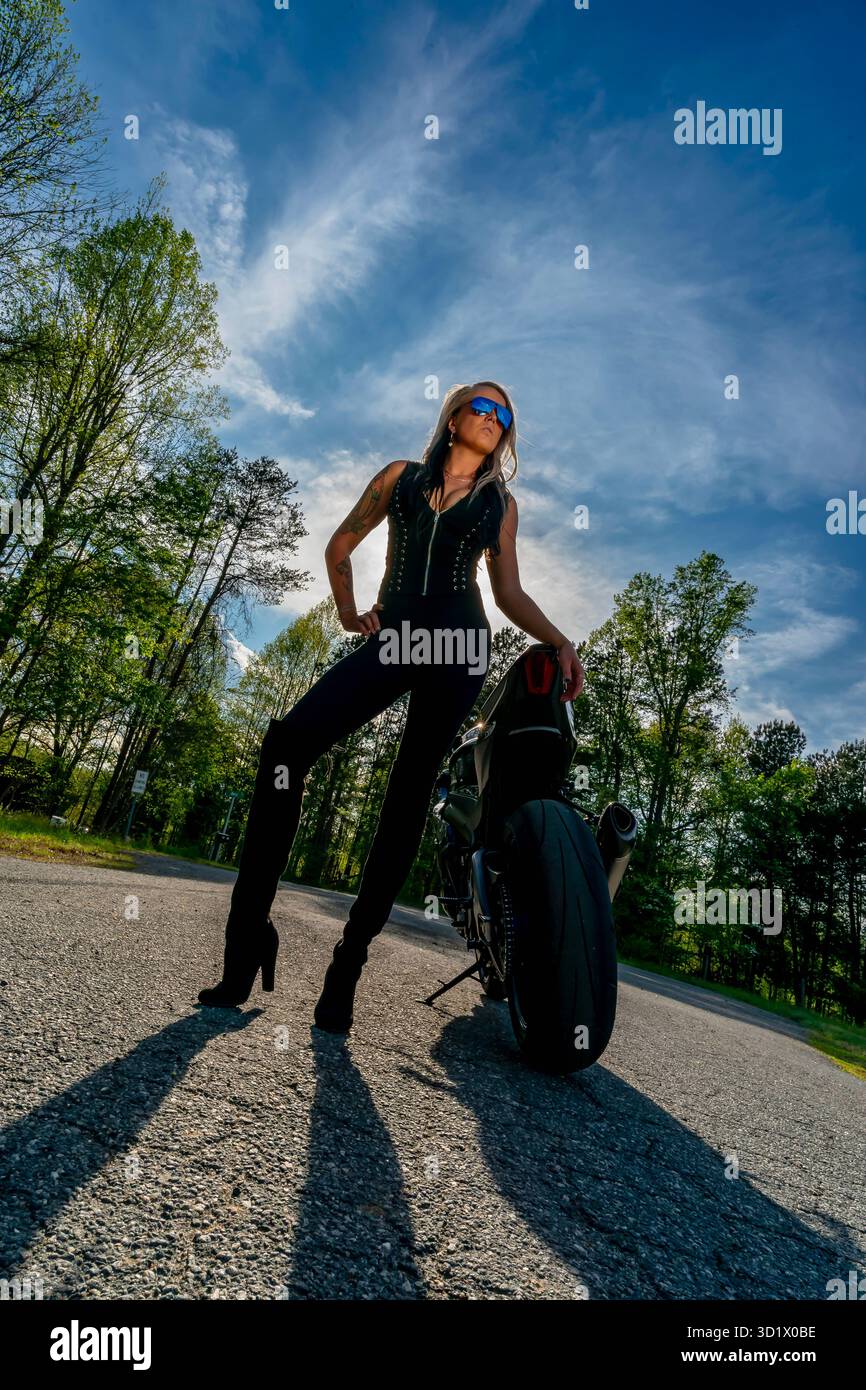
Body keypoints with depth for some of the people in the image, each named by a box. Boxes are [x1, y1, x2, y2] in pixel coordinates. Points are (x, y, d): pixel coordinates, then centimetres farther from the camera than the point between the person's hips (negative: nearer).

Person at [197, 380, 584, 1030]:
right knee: (287, 740, -21)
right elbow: (341, 546, 21)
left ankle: (351, 958, 2)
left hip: (459, 644, 1)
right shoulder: (401, 476, 20)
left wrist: (560, 642, 0)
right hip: (393, 640, 0)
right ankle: (250, 931, -13)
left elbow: (510, 592, 16)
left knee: (410, 793, -6)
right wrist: (348, 612, 5)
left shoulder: (500, 502, 21)